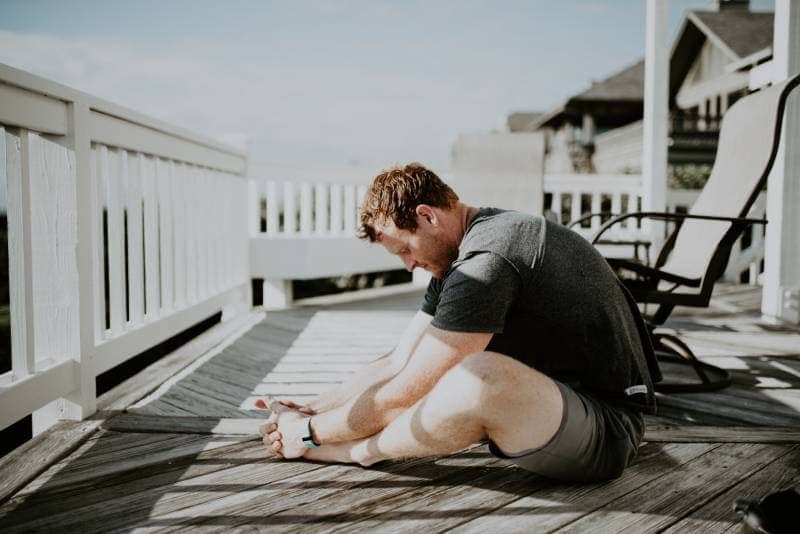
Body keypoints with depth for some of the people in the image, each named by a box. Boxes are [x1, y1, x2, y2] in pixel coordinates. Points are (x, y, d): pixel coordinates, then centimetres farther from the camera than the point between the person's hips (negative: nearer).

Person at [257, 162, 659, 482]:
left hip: (607, 431, -10)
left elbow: (404, 392, -19)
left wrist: (309, 431, -7)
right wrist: (309, 409, 5)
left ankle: (359, 451, -10)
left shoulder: (487, 263, -23)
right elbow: (398, 364, 10)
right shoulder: (457, 259, 9)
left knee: (479, 376, -33)